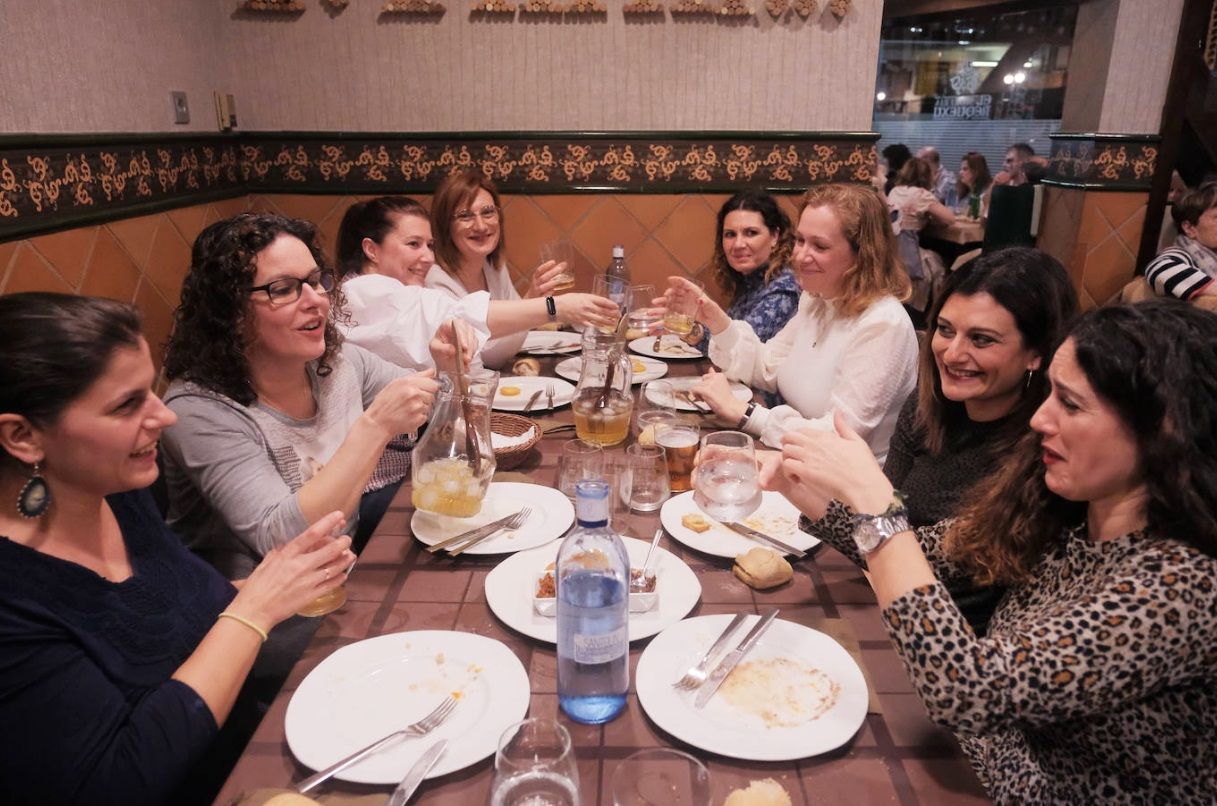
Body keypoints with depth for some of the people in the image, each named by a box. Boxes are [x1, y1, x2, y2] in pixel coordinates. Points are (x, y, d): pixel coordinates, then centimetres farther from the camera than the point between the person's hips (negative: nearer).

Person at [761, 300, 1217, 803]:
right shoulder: (1057, 516, -8)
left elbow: (968, 692, -37)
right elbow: (923, 553, 3)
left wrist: (875, 504, -35)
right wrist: (808, 491, -13)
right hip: (972, 762, 5)